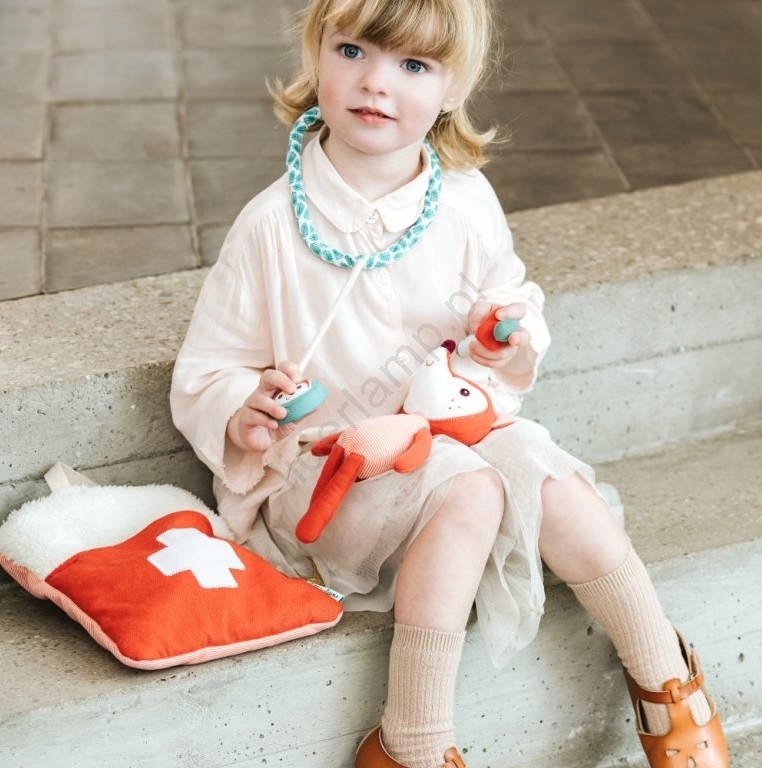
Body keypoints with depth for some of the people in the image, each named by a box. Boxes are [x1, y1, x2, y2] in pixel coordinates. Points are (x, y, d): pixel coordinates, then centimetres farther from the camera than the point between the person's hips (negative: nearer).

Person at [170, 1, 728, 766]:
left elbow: (515, 304, 14)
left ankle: (668, 681, 5)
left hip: (451, 428, 4)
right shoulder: (273, 225, -14)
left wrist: (514, 335, -9)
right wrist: (246, 417, -30)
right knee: (470, 491, -31)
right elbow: (201, 378, -8)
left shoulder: (467, 203, -3)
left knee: (559, 488, -19)